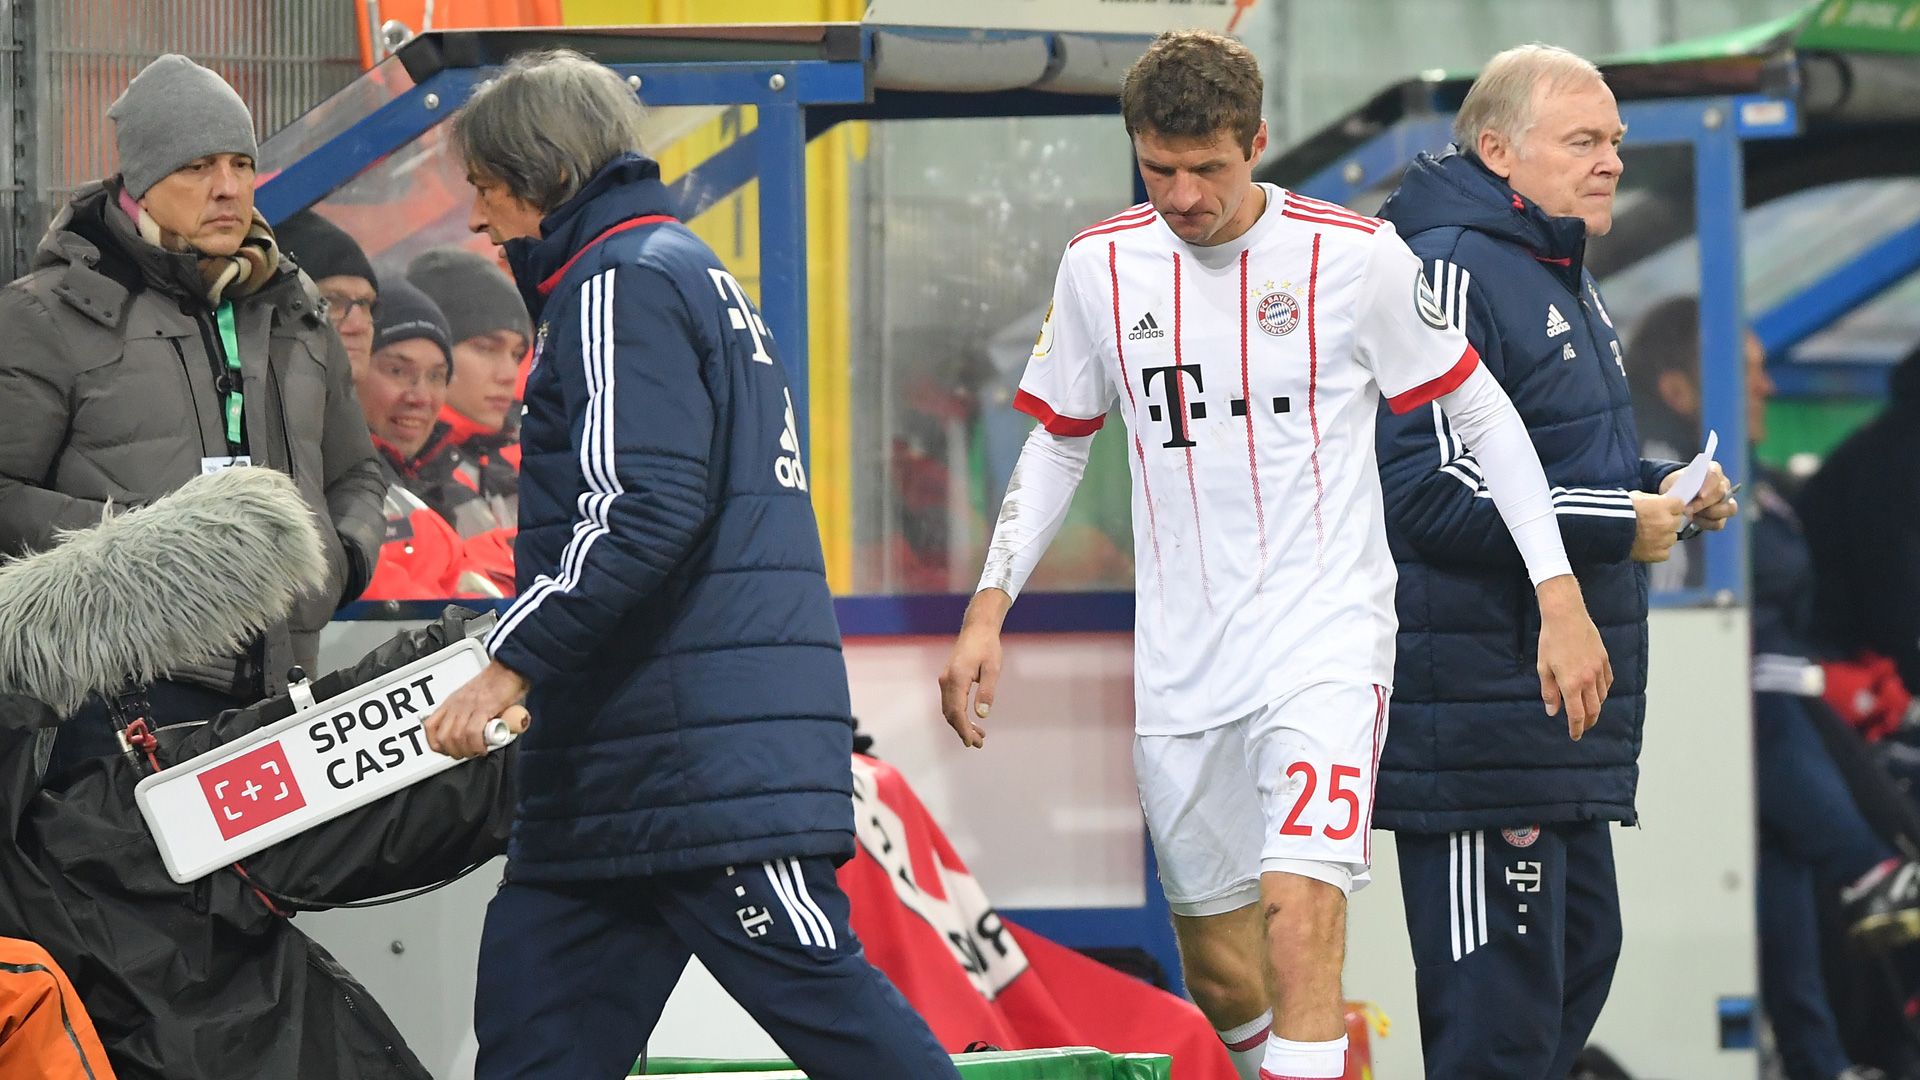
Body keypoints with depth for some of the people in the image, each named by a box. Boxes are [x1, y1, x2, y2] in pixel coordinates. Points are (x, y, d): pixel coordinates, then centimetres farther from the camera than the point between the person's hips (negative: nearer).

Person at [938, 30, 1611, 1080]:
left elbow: (1485, 414, 0)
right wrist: (988, 607, 7)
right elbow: (1057, 441, 16)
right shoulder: (1101, 265, 2)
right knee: (1219, 973, 10)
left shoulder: (1356, 256, -9)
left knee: (1298, 918, -22)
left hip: (1325, 628, -4)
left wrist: (1560, 600, -5)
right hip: (1180, 657, 4)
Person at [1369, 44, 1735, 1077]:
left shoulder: (1564, 282, 20)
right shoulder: (1452, 272, -14)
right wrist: (1616, 524, -19)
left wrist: (1658, 488, 9)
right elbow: (1427, 491, -21)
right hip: (1478, 709, -11)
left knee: (1581, 949, 15)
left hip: (1558, 702, 11)